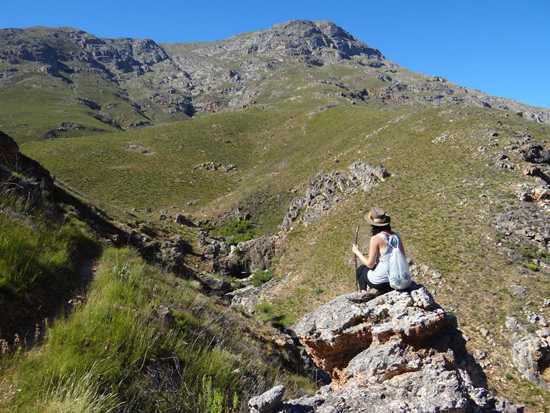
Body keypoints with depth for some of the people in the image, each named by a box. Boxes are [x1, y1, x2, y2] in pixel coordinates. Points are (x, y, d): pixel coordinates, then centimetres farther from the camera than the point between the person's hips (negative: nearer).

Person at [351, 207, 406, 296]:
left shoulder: (375, 239, -18)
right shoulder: (396, 236, 0)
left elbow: (370, 264, -14)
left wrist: (357, 252, 1)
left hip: (382, 281, -6)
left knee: (360, 269, 24)